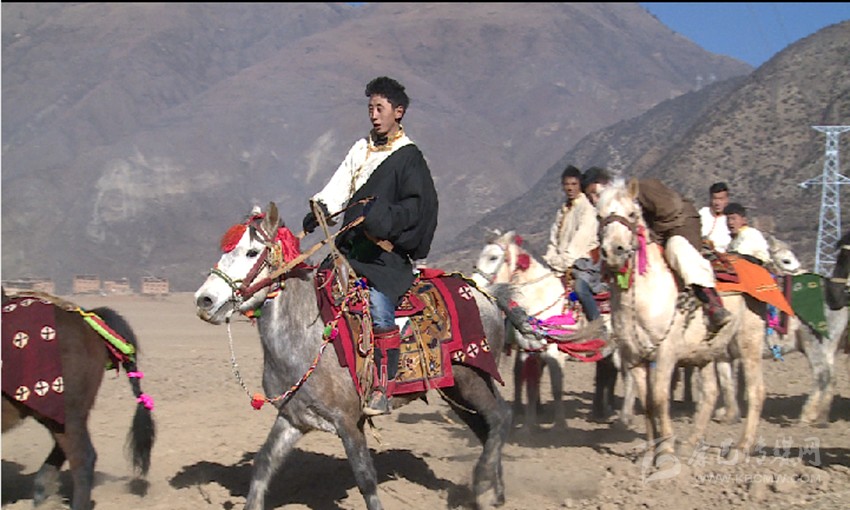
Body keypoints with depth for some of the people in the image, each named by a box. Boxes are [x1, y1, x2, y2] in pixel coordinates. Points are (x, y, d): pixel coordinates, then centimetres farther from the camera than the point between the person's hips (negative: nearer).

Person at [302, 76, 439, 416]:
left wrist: (384, 217, -24)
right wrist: (320, 210, -8)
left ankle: (383, 390, -23)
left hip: (386, 254, -7)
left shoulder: (409, 158, 0)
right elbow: (339, 188, 11)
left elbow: (417, 206, -9)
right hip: (351, 248, 7)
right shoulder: (361, 149, 19)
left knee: (379, 308, -25)